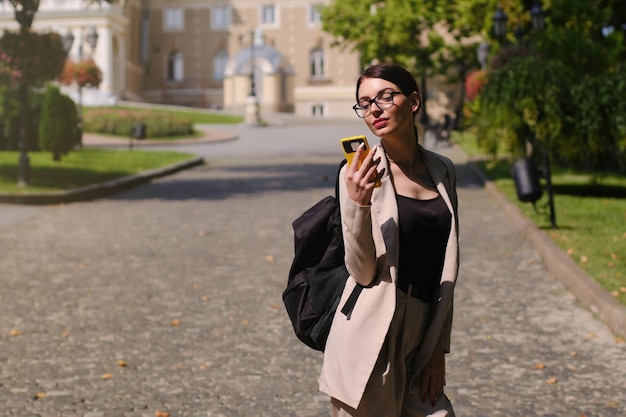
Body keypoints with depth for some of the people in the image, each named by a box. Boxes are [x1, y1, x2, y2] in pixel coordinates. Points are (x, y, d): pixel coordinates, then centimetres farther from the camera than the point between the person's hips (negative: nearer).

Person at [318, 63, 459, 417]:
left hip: (419, 344, 5)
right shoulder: (361, 173, -7)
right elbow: (363, 273, -11)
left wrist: (439, 348, 9)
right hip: (370, 346, -4)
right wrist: (357, 205, -25)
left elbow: (446, 269, 12)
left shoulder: (442, 171, 8)